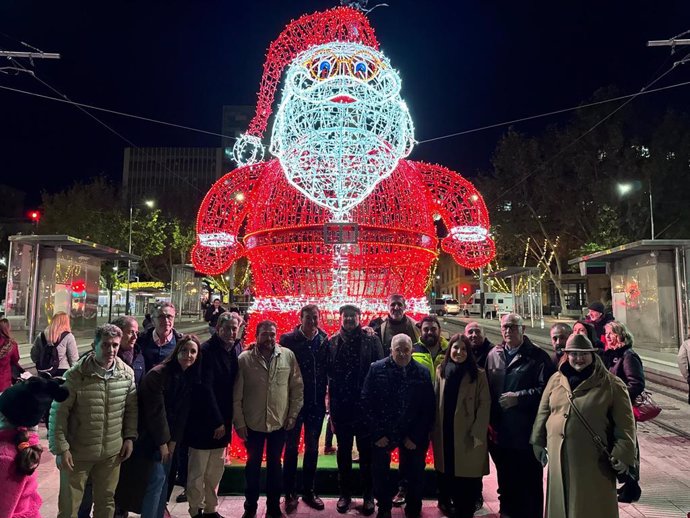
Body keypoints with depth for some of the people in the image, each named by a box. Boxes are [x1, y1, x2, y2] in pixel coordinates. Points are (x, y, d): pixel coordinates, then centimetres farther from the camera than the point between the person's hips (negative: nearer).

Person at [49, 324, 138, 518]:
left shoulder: (127, 373, -7)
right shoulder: (75, 375, -17)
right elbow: (58, 413, -12)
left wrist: (129, 437, 2)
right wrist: (61, 449, -12)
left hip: (112, 452, 3)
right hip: (77, 453, -3)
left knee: (106, 502, 19)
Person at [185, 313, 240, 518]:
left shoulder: (234, 351, 3)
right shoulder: (207, 350, -16)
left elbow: (232, 385, 8)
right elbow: (205, 388, -19)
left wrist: (226, 420, 5)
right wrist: (217, 421, -17)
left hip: (222, 422, 6)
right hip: (203, 421, -6)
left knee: (216, 472, 16)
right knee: (197, 472, 7)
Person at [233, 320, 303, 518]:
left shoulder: (288, 356, -8)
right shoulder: (244, 359, -10)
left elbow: (297, 387, -2)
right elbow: (236, 394, -6)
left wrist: (293, 415, -3)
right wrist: (239, 422, -6)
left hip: (280, 422, 1)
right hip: (252, 423, -1)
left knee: (275, 465, 16)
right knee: (253, 465, 17)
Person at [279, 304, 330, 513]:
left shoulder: (324, 340, -2)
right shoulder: (288, 339, -9)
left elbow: (328, 368, 1)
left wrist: (325, 392, -3)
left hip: (316, 401, 3)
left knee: (312, 447, 14)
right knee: (291, 447, 9)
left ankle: (309, 491, 28)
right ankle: (289, 493, 23)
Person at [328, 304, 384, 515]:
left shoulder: (371, 340, -3)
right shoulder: (333, 342, 1)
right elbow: (328, 373, 1)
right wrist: (331, 401, -1)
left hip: (365, 404, -2)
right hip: (341, 405, 2)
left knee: (366, 451, 9)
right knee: (343, 451, 15)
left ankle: (368, 495, 24)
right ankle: (345, 493, 30)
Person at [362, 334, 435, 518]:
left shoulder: (423, 373, -4)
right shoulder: (377, 369, -6)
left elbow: (428, 409, -3)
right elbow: (367, 402, -6)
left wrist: (416, 436, -7)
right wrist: (377, 433, -10)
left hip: (412, 436, 0)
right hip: (382, 434, 0)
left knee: (414, 475, 9)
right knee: (380, 473, 9)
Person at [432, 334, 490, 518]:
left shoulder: (478, 374, -5)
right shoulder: (441, 371, 4)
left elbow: (484, 404, -8)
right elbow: (435, 401, 6)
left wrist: (477, 433, -13)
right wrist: (433, 430, 3)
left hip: (467, 435, -3)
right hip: (444, 433, 3)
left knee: (467, 476, 2)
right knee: (446, 473, 11)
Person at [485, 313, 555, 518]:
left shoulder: (537, 356, -6)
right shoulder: (494, 355, 7)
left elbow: (544, 389, -13)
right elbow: (487, 389, 6)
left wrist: (518, 397, -17)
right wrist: (488, 422, 2)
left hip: (526, 430, -4)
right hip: (500, 430, 5)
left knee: (530, 477, 7)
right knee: (505, 476, 19)